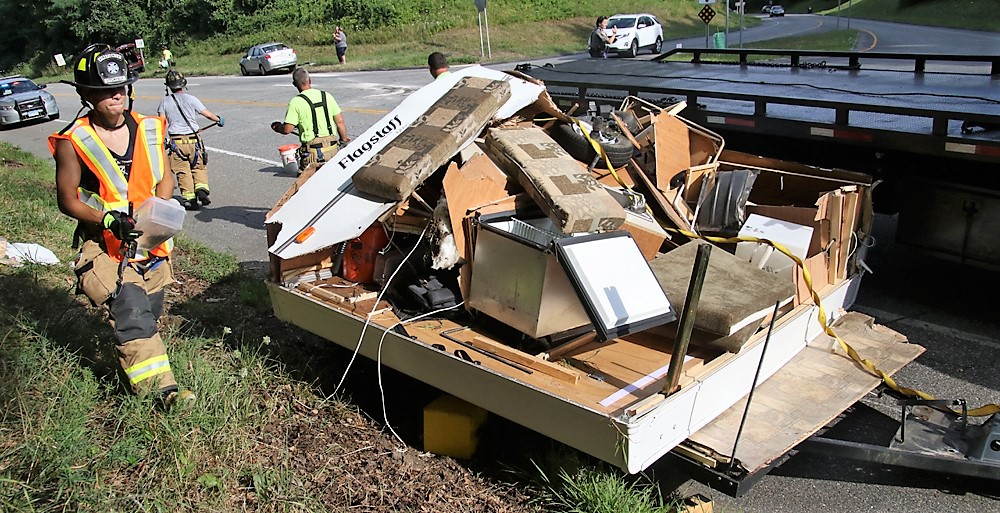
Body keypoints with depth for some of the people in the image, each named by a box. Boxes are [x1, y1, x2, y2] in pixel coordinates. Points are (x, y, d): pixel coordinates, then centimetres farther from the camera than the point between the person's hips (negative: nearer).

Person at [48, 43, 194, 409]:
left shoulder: (148, 129, 1)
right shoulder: (73, 143, -10)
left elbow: (165, 178, 9)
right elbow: (67, 201, -6)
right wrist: (109, 220, -22)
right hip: (104, 244, -5)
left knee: (150, 311, 15)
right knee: (130, 309, -18)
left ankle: (132, 360, 40)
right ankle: (160, 386, -17)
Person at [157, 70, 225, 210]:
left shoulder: (164, 101, 3)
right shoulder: (190, 98, -1)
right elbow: (207, 114, 1)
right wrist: (219, 119, 19)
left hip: (176, 142, 0)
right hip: (193, 139, 0)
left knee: (182, 171, 6)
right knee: (199, 167, 14)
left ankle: (189, 198, 2)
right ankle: (201, 188, -5)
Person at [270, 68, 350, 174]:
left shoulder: (296, 102, -7)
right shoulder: (326, 96, 6)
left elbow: (287, 129, -9)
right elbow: (340, 121, 7)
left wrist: (277, 127, 12)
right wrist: (344, 139, 19)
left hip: (313, 151, -4)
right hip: (333, 148, 4)